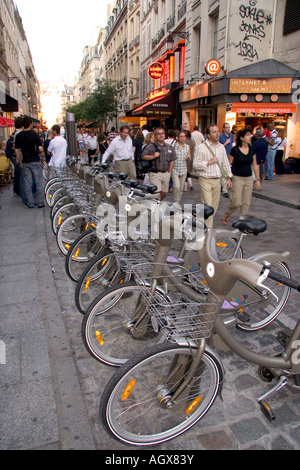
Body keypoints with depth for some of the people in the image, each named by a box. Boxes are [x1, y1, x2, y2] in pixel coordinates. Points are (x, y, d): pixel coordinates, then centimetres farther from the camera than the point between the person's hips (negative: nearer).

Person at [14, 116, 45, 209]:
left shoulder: (18, 136, 2)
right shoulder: (35, 134, -9)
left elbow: (17, 151, 2)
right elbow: (41, 149, -15)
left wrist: (20, 163, 9)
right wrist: (42, 161, -3)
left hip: (25, 162, 3)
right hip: (35, 162, -3)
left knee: (27, 183, 9)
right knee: (39, 183, 6)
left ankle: (30, 203, 13)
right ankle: (40, 203, 10)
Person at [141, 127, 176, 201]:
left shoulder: (170, 147, 12)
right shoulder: (151, 147, -2)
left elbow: (172, 160, 14)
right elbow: (143, 156, -5)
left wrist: (169, 172, 8)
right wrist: (153, 156, -17)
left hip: (166, 173, 5)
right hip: (155, 173, -5)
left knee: (164, 193, 11)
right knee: (157, 193, -13)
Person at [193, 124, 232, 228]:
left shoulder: (221, 147, 11)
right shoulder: (201, 147, -6)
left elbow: (226, 163, 17)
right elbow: (195, 164, -10)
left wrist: (229, 178, 14)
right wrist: (209, 162, -15)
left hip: (217, 180, 6)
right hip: (205, 180, -6)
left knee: (214, 206, 11)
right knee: (208, 206, -10)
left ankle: (209, 226, 25)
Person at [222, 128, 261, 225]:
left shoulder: (252, 149, 5)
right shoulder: (235, 150, -9)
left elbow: (255, 165, 11)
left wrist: (258, 179, 10)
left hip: (249, 179, 5)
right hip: (237, 178, -5)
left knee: (246, 203, 6)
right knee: (236, 202, -7)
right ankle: (226, 217, 18)